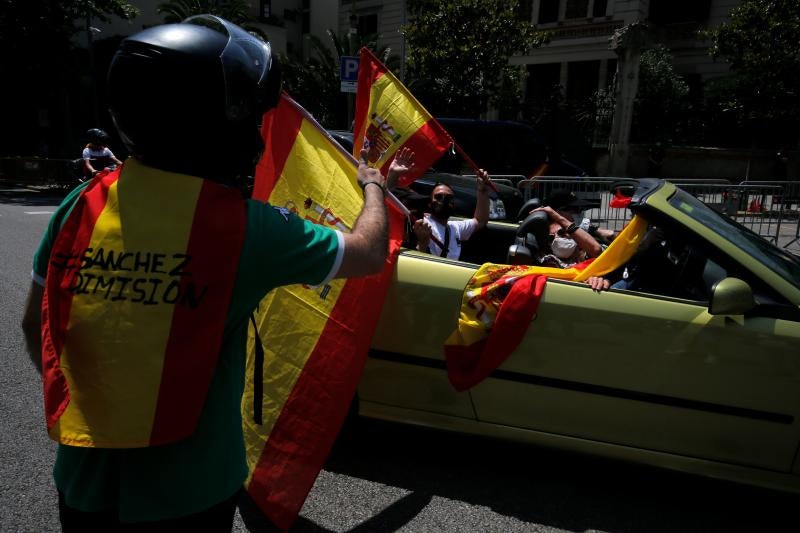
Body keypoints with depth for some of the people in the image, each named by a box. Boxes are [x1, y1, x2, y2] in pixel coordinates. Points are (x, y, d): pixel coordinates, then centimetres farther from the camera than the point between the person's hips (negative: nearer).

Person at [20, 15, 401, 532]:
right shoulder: (248, 228, -21)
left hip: (84, 485, 4)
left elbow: (35, 325, 5)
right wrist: (374, 188, 14)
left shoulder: (81, 204, -9)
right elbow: (370, 254, -6)